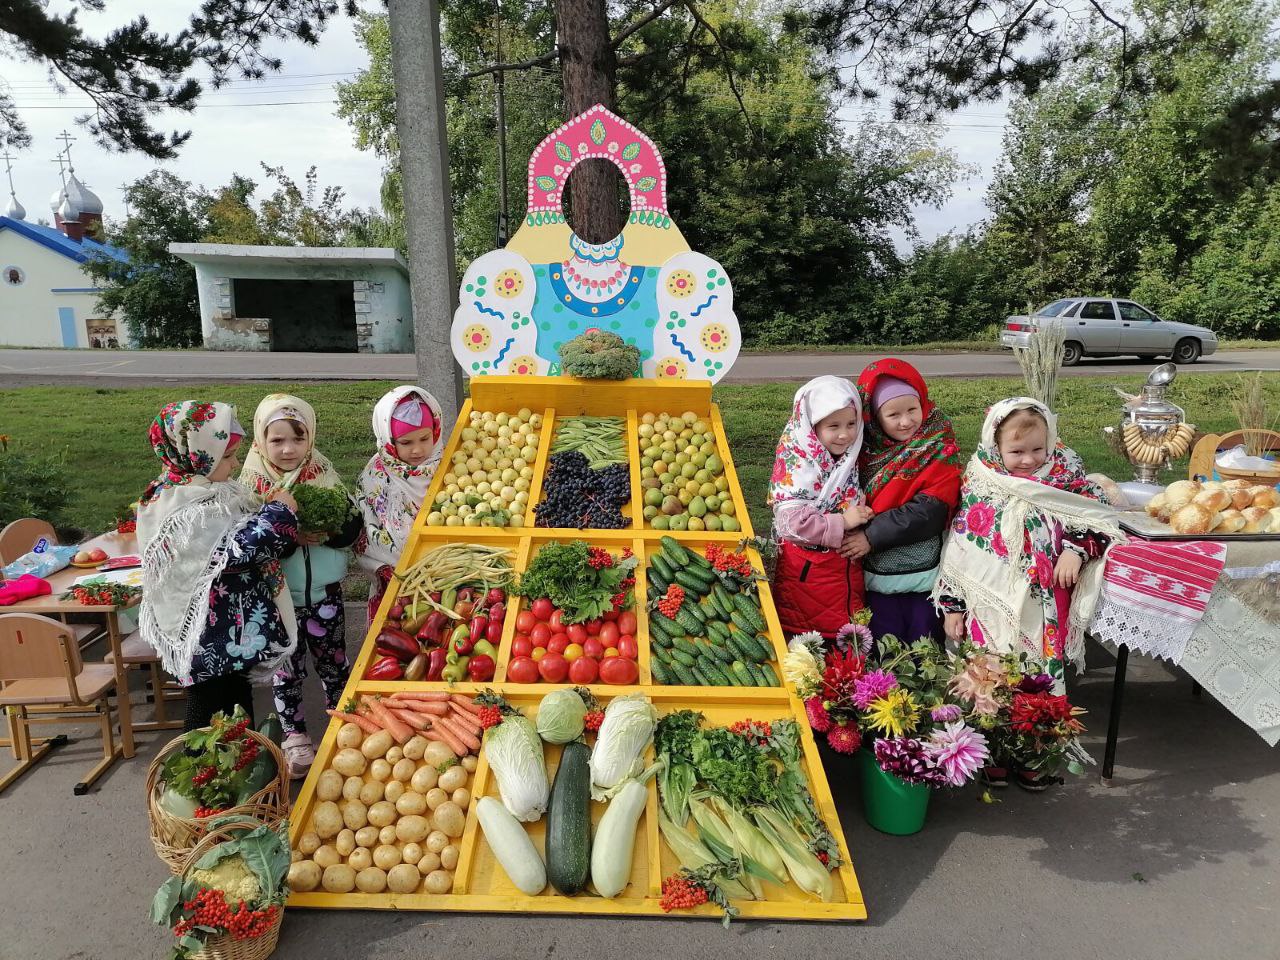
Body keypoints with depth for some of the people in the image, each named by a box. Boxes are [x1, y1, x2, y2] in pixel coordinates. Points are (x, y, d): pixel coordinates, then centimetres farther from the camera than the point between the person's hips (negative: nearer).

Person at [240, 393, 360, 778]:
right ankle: (295, 738, 31)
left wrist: (325, 534, -24)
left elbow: (352, 530, -4)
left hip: (324, 593, 1)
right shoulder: (251, 485, -9)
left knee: (333, 661, 15)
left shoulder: (325, 477, -3)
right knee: (286, 667, 12)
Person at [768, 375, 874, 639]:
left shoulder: (852, 461, 5)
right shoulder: (796, 467, -18)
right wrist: (842, 522, -23)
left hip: (847, 569, 7)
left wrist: (864, 515, 2)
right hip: (806, 574, -6)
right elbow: (791, 522, -27)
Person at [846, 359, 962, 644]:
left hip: (925, 575, -2)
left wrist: (872, 537, -21)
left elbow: (929, 512, -19)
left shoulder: (940, 452, -9)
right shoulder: (866, 451, 1)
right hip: (878, 575, 3)